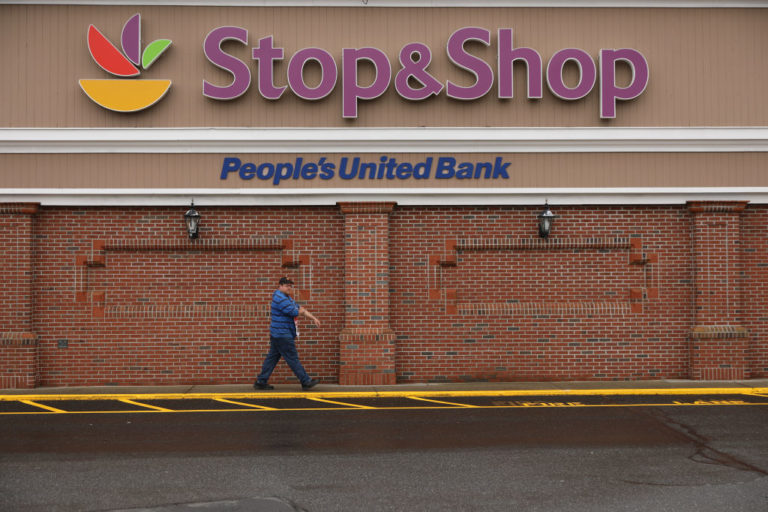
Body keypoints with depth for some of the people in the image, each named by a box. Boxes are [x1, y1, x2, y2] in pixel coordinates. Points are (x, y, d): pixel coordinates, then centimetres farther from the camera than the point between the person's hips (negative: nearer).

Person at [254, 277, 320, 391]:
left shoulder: (288, 298, 19)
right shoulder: (280, 298, -16)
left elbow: (301, 309, 18)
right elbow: (294, 312, -21)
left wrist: (313, 318, 8)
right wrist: (299, 310, 2)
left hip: (277, 334, 11)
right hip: (282, 335, -11)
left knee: (272, 358, 10)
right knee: (293, 359, -5)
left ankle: (260, 382, 12)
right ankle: (305, 382, -1)